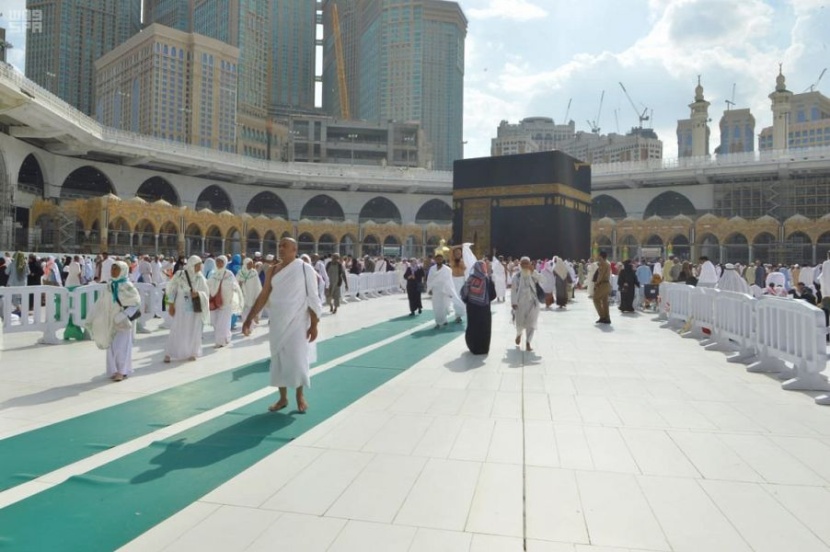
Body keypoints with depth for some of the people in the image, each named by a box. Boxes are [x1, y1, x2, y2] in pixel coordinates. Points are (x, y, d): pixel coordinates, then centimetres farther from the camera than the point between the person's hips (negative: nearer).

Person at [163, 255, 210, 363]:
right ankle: (168, 354, 7)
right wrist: (171, 305, -3)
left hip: (195, 308, 2)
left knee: (193, 331, 7)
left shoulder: (200, 278, -2)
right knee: (177, 330, -3)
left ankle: (191, 353, 19)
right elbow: (171, 289, 0)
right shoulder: (180, 275, -6)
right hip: (181, 307, -2)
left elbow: (206, 292, 0)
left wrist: (198, 293, -22)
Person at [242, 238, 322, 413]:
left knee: (297, 359, -1)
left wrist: (314, 325, -13)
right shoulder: (273, 271, 4)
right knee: (278, 360, 8)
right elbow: (263, 296, 6)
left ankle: (300, 395, 20)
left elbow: (313, 299, -9)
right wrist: (249, 319, 2)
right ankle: (283, 398, 22)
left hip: (298, 323, -4)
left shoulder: (305, 269, -8)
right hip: (278, 323, 4)